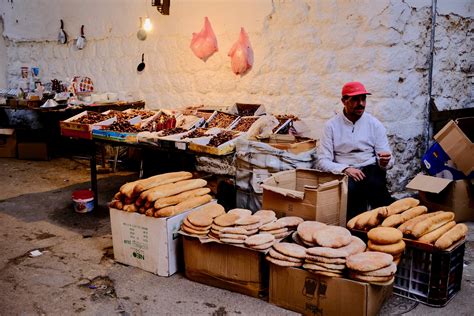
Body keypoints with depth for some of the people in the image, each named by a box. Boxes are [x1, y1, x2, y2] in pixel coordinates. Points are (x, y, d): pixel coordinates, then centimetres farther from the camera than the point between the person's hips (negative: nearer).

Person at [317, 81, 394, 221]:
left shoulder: (375, 124, 8)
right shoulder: (332, 125, 4)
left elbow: (386, 160, 8)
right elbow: (323, 161, -3)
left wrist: (384, 162, -18)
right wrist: (345, 169, -20)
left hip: (371, 170, 1)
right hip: (343, 172, -1)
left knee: (375, 184, -34)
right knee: (350, 187, -35)